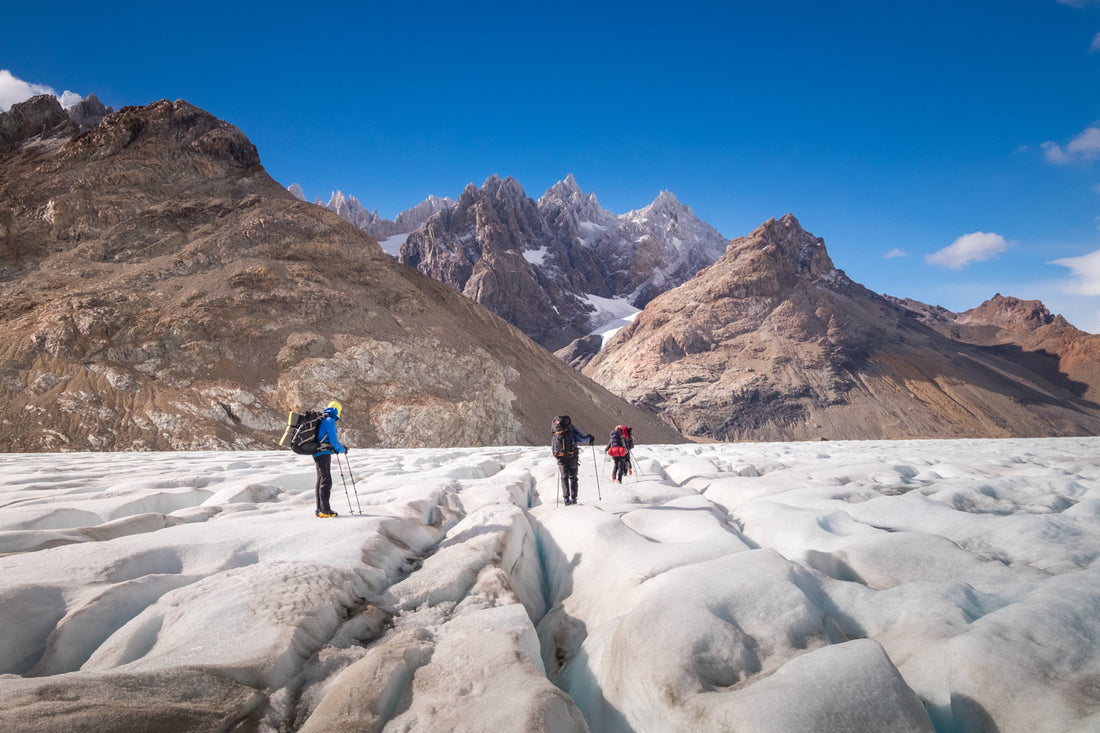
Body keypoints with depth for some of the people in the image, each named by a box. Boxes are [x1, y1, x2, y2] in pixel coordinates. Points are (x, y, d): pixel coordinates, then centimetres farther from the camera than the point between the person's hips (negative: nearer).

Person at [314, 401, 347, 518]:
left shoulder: (323, 420, 19)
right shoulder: (330, 421, -11)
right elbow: (333, 440, -14)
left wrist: (337, 448, 20)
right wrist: (342, 450, 1)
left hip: (319, 454, 10)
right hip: (324, 453, -10)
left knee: (321, 480, 12)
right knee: (326, 481, -11)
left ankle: (320, 509, 16)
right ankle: (325, 510, -13)